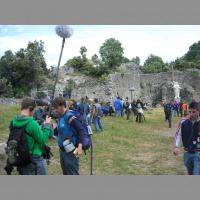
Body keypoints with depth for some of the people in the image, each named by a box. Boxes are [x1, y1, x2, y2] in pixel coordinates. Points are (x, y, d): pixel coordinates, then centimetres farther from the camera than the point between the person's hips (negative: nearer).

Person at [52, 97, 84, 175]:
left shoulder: (69, 117, -16)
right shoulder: (60, 118, 11)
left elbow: (80, 130, -22)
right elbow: (57, 132, 14)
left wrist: (79, 147, -29)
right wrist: (53, 121, 9)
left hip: (70, 152, -9)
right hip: (62, 151, 9)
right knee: (66, 174, 20)